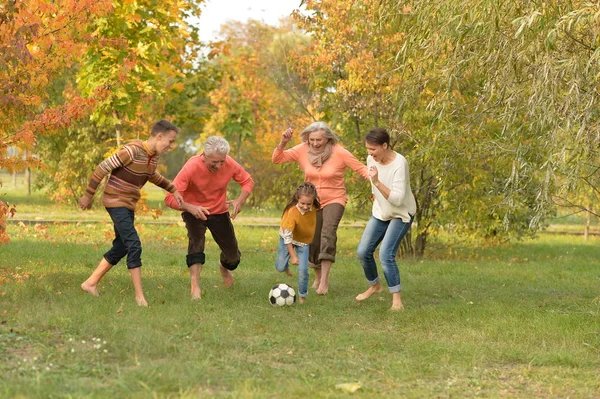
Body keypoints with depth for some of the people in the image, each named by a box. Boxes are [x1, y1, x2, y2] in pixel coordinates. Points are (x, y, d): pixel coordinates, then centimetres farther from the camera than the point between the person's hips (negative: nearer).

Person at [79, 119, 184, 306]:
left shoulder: (154, 156, 4)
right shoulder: (132, 151, -24)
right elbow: (102, 168, -19)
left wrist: (173, 189, 17)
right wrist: (88, 196, -13)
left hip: (128, 205, 9)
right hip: (115, 202, -9)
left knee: (121, 248, 12)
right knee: (134, 246, -14)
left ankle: (91, 283, 23)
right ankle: (139, 296, -11)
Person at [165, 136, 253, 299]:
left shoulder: (230, 164, -23)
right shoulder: (191, 167, -32)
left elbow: (248, 181, -6)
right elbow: (170, 198, -32)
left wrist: (240, 200, -26)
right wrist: (190, 208, -51)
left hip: (219, 211, 3)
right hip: (195, 211, -3)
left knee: (233, 256, 7)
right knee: (196, 239, -33)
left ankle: (224, 267, 46)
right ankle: (195, 286, -35)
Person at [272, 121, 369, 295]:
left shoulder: (339, 152, -16)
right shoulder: (302, 150, -8)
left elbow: (361, 168, -15)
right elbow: (276, 159, -10)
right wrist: (283, 143, -27)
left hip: (334, 200, -4)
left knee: (328, 232, -28)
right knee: (313, 241, 10)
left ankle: (324, 281, -32)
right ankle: (318, 277, 37)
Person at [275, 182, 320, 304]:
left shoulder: (314, 208, -22)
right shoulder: (292, 212, -35)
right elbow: (287, 236, -31)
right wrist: (293, 256, -30)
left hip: (304, 241, 2)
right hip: (288, 238, -2)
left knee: (303, 270, -10)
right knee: (280, 267, -3)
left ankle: (302, 296, 10)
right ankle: (285, 265, 36)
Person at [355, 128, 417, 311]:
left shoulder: (399, 164, -29)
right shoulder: (371, 159, -9)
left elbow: (397, 199, -34)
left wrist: (377, 182, -42)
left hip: (401, 214, -7)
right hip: (380, 212, 7)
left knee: (386, 255, -20)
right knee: (363, 252, 4)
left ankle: (397, 300, -10)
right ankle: (375, 286, 30)